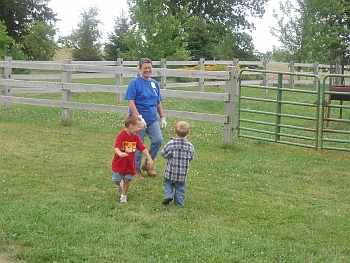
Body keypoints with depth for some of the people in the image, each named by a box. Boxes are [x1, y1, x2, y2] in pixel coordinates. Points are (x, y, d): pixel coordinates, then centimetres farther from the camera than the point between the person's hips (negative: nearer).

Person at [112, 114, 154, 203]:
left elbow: (143, 148, -1)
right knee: (116, 180, 0)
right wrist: (120, 153, -53)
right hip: (119, 163, -4)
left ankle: (124, 196, 19)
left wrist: (149, 159, -7)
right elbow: (116, 147, -31)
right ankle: (119, 185, 35)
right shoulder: (121, 135, -20)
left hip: (130, 164, 4)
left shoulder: (136, 137, -1)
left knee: (127, 180, 1)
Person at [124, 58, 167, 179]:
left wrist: (162, 117, 15)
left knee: (158, 140, -9)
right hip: (139, 121, -5)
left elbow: (158, 102, 17)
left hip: (153, 119, 5)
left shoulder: (154, 83, 10)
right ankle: (136, 170, 20)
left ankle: (148, 164, 12)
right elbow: (131, 102, -14)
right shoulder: (135, 83, -8)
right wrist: (139, 117, -22)